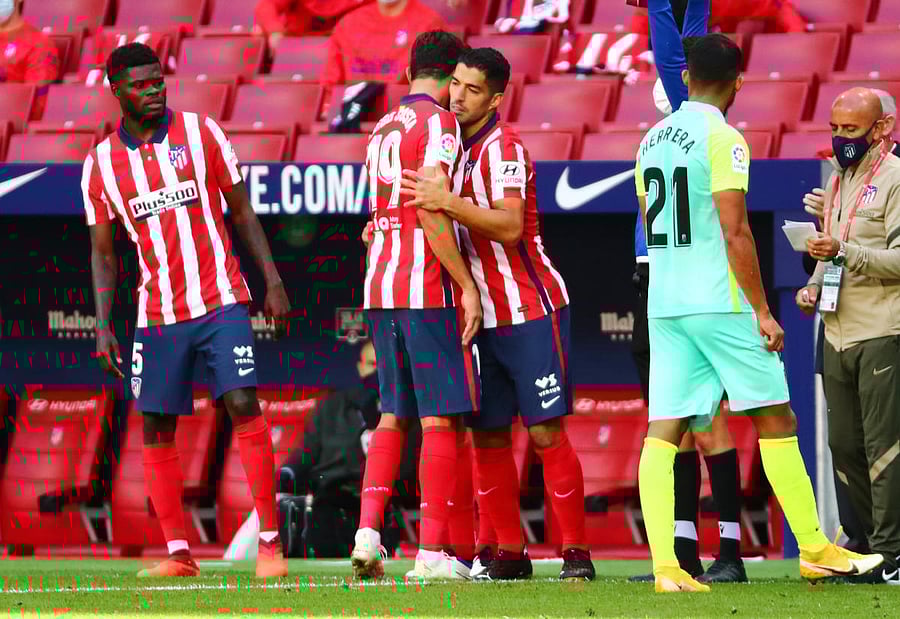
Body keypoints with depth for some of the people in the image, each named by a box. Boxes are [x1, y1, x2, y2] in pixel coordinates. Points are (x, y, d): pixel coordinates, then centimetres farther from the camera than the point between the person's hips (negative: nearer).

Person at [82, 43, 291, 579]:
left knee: (243, 405, -14)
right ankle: (179, 554, 9)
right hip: (158, 314, 2)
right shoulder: (102, 163, 5)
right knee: (157, 428, 1)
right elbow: (103, 253, 10)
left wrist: (273, 280, -1)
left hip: (221, 302, -2)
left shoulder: (200, 132, 1)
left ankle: (270, 543, -12)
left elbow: (242, 211, 6)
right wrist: (103, 324, 0)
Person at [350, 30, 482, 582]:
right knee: (441, 419, -4)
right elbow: (431, 213, -16)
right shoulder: (438, 123, -8)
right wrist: (467, 286, -14)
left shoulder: (383, 128, 17)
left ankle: (368, 532, 3)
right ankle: (432, 551, -6)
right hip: (428, 288, -8)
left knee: (394, 415, 13)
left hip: (379, 287, 8)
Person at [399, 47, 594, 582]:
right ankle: (510, 553, 13)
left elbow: (510, 225, -26)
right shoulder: (452, 146, 11)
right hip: (484, 317, 8)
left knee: (547, 433, -7)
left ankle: (576, 551, -2)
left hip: (532, 311, -8)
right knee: (489, 437, 6)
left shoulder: (503, 146, -14)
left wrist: (448, 202, -34)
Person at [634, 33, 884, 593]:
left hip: (665, 304, 6)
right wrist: (762, 310, -12)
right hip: (720, 301, -6)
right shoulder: (723, 139, -11)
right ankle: (815, 551, 9)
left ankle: (666, 567, -9)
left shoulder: (652, 141, 11)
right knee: (776, 418, 4)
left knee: (664, 431, 0)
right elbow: (734, 232, -17)